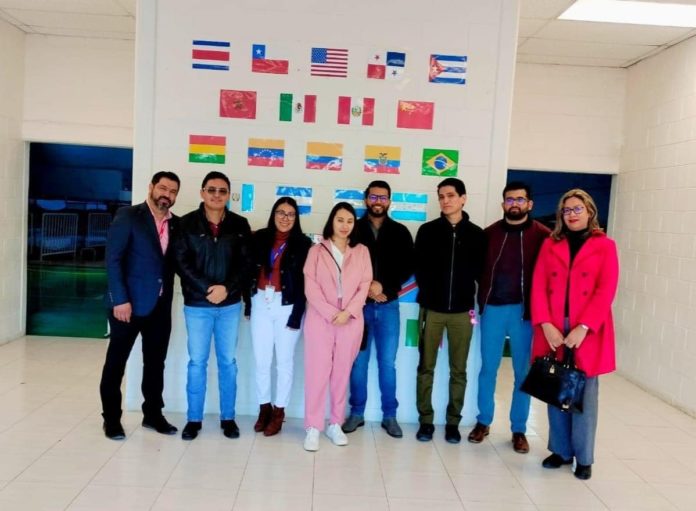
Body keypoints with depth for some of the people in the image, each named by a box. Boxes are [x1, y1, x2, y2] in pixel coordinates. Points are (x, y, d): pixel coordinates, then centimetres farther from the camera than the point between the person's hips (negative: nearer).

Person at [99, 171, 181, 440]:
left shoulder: (176, 224, 9)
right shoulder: (128, 216, -6)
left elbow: (174, 261, 10)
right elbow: (113, 259, -11)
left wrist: (168, 297, -3)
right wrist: (120, 299, -17)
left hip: (161, 305, 5)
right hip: (128, 302, -5)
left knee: (155, 362, 13)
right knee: (116, 361, 6)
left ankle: (153, 414, 26)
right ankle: (111, 417, 20)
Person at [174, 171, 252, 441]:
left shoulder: (240, 225, 2)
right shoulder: (187, 223, -1)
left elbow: (246, 263, -1)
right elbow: (181, 262, -7)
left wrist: (227, 288, -15)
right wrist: (207, 289, -16)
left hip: (230, 305, 1)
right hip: (197, 305, -1)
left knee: (227, 362, 9)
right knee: (197, 362, 6)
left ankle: (228, 418, 22)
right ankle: (193, 419, 20)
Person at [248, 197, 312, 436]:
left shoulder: (303, 244, -5)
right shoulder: (260, 238, 2)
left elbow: (304, 282, -8)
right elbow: (250, 270, 4)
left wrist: (297, 315, -12)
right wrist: (248, 303, -1)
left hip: (287, 306, -2)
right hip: (261, 304, 3)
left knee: (284, 361, 8)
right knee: (261, 361, 9)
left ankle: (279, 412, 21)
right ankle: (264, 408, 25)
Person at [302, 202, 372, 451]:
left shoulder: (362, 251, 8)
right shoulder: (317, 250, 4)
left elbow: (364, 286, 2)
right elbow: (310, 287, -4)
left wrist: (347, 312, -11)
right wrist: (331, 313, -13)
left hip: (351, 320, 2)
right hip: (320, 319, -2)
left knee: (342, 373, 7)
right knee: (318, 372, -2)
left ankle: (335, 424, 18)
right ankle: (313, 427, 5)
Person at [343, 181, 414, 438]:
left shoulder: (400, 233, 5)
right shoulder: (353, 230, 3)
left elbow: (408, 268, 1)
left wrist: (384, 286, -13)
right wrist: (365, 289, -12)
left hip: (388, 306, 0)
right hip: (359, 305, 0)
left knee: (387, 363, 5)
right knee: (358, 362, 7)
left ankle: (390, 416, 17)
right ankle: (357, 413, 20)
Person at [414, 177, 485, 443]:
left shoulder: (476, 234, 5)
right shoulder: (427, 231, 4)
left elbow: (480, 270, 6)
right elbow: (419, 268, 4)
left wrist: (470, 299, -2)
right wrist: (430, 293, -3)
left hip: (462, 310, 0)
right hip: (432, 308, 0)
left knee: (459, 370, 7)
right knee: (426, 367, 4)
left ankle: (453, 422, 18)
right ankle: (426, 421, 15)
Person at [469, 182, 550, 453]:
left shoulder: (543, 236, 0)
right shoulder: (490, 233, 7)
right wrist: (482, 301, -2)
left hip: (524, 310, -1)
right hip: (492, 308, 2)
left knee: (523, 372, 7)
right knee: (487, 368, 9)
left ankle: (519, 430, 20)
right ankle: (483, 422, 23)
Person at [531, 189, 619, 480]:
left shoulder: (605, 246, 2)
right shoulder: (550, 245, 10)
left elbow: (606, 291, -7)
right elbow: (539, 287, 2)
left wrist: (583, 328, -16)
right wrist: (545, 325, -11)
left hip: (587, 333, -2)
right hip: (553, 331, 3)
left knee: (584, 395, 5)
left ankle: (584, 458, 19)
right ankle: (561, 450, 24)